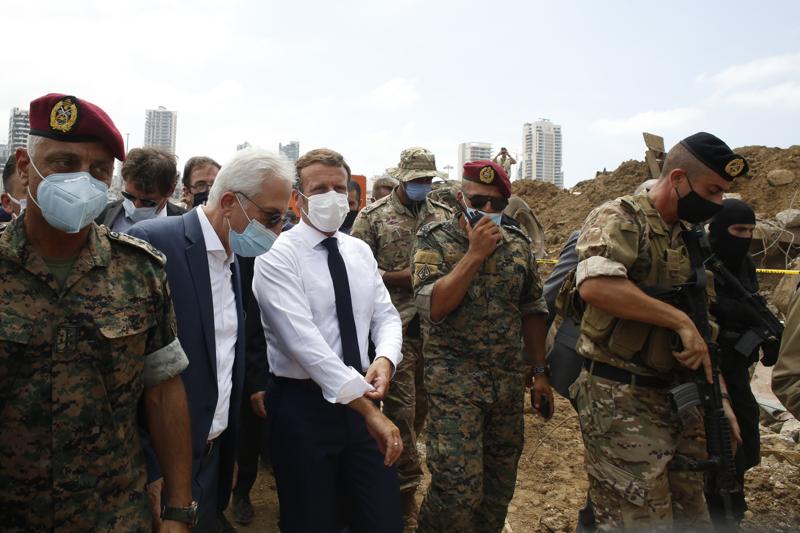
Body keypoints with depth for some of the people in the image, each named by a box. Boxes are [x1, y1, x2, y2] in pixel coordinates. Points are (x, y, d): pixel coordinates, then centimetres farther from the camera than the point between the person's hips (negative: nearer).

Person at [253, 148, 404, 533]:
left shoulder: (361, 252, 8)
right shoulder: (277, 255, -13)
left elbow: (387, 316, 7)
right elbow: (304, 339, -23)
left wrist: (385, 359, -17)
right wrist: (369, 409, -26)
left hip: (359, 400, 5)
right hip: (302, 404, -5)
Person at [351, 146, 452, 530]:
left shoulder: (444, 216, 12)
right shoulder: (372, 217, -1)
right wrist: (404, 276, -13)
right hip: (396, 327, -5)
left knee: (420, 407, 16)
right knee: (401, 409, -1)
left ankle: (392, 468, 38)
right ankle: (406, 492, 13)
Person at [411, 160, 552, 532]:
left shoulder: (518, 243, 7)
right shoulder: (434, 241, -5)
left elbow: (532, 310, 13)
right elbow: (432, 306, -19)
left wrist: (540, 372, 10)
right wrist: (475, 253, -19)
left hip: (510, 381, 5)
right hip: (454, 381, -4)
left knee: (501, 482, 14)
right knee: (459, 488, -6)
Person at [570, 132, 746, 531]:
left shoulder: (689, 239, 14)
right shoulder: (619, 219, -12)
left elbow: (701, 327, 19)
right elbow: (594, 284, -33)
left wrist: (719, 397, 11)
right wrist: (680, 320, -25)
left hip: (679, 399, 9)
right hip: (621, 401, -8)